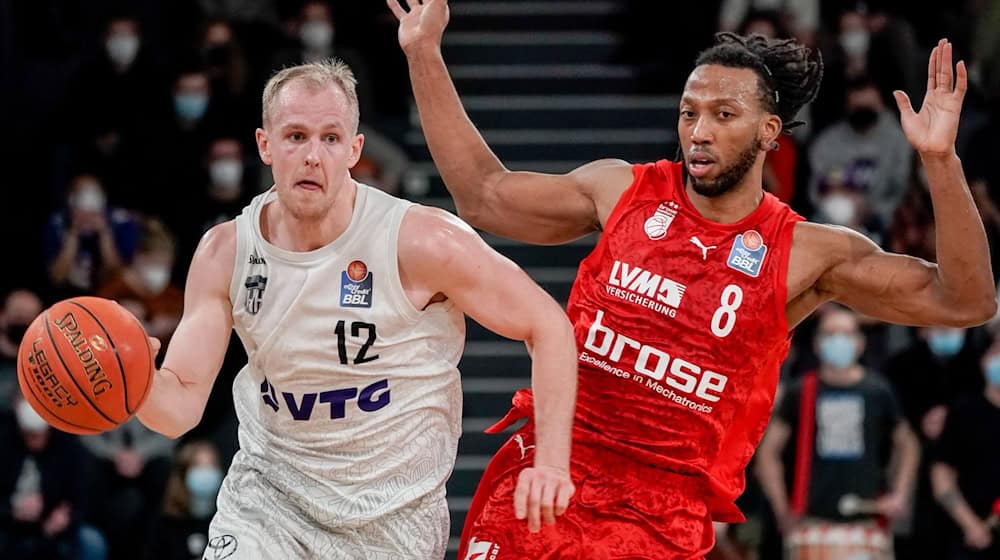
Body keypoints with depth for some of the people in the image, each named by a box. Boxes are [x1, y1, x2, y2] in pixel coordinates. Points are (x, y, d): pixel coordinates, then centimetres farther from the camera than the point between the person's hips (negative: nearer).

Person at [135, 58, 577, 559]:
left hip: (393, 517, -2)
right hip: (268, 494, 2)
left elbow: (549, 327, -11)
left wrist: (551, 462, -20)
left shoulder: (420, 242, -19)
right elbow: (180, 406, -9)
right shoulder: (224, 254, -9)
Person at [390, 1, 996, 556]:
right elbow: (485, 196, 16)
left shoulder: (807, 254, -1)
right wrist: (424, 54, 13)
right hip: (549, 464, 2)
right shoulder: (623, 191, 7)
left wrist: (941, 162, -19)